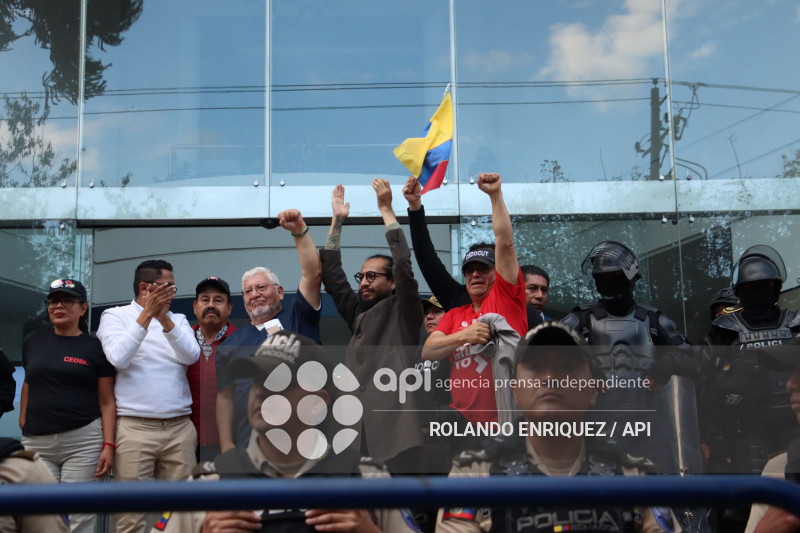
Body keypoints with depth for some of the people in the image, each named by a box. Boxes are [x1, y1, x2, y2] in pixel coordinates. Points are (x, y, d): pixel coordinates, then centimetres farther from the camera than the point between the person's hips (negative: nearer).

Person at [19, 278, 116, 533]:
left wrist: (108, 445, -10)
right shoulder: (32, 342, 13)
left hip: (83, 440, -3)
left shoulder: (95, 347, 3)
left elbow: (107, 403, 0)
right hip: (37, 444, 3)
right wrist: (22, 423, 15)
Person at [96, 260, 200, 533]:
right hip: (134, 427, -3)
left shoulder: (178, 319, 16)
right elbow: (118, 358, -11)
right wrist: (147, 315, -14)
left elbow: (191, 355, -2)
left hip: (180, 427, 3)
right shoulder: (115, 316, 6)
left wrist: (165, 319, -14)